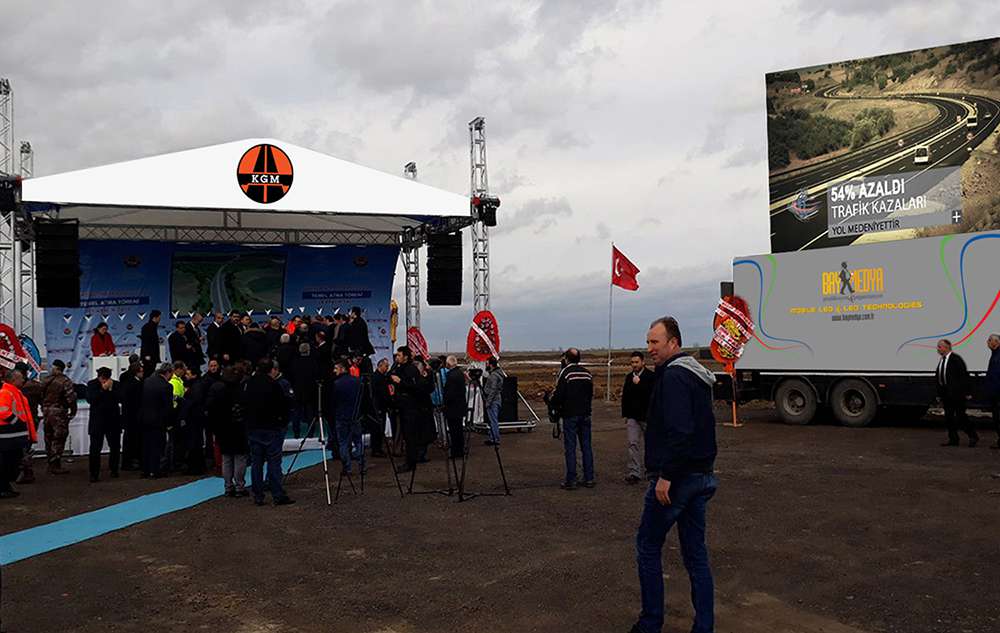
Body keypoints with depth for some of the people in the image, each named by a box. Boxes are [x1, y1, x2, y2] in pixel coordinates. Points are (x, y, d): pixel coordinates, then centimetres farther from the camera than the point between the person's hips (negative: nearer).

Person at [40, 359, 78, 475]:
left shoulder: (45, 380, 7)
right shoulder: (65, 381, -12)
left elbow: (41, 396, 11)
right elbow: (71, 398, -16)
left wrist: (44, 410, 19)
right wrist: (73, 412, -4)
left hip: (46, 411, 7)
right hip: (59, 413, -7)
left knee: (49, 438, 14)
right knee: (58, 439, -4)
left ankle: (51, 464, 23)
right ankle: (55, 466, -5)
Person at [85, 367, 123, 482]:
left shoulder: (116, 385, 3)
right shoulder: (92, 384, 0)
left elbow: (121, 399, -7)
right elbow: (90, 399, -13)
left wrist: (111, 389, -15)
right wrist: (103, 389, -18)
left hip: (113, 420, 2)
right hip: (97, 421, -2)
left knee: (115, 447, 11)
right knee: (95, 449, -3)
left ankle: (113, 470, 28)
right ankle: (94, 474, 2)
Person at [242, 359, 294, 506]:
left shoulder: (247, 384, 5)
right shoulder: (272, 385, -13)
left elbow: (242, 404, 10)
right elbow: (281, 406, -12)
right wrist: (283, 421, 3)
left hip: (252, 428, 6)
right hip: (271, 428, -6)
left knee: (256, 462, 9)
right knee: (274, 462, -2)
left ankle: (258, 496, 11)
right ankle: (278, 495, -3)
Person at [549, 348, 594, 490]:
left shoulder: (565, 372, -10)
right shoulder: (587, 373, 8)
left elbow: (558, 394, -14)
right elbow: (591, 394, 14)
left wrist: (552, 403, 4)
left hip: (570, 415, -5)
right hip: (585, 414, 5)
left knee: (570, 447, -2)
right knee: (586, 446, 9)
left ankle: (571, 481, -1)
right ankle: (589, 479, 12)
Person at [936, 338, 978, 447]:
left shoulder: (956, 359, -11)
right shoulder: (941, 360, 12)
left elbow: (964, 376, -13)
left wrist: (966, 392, -15)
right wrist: (939, 394, 14)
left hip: (956, 393, -8)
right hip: (946, 393, 8)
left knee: (960, 416, -4)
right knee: (948, 417, 8)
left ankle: (973, 436, 11)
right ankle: (953, 439, 15)